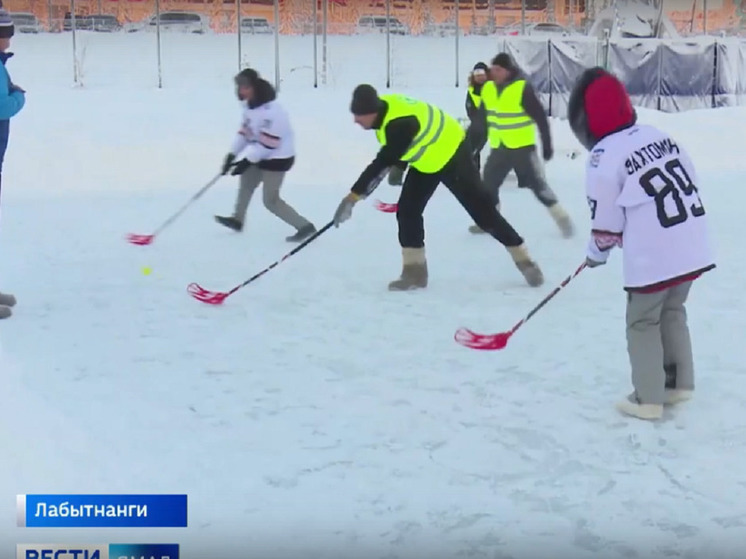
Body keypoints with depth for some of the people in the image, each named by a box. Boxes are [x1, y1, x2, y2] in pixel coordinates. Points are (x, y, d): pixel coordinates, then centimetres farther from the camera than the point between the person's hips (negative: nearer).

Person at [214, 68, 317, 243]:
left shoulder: (271, 110, -29)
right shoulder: (250, 103, 1)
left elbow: (267, 142, -29)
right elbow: (245, 130, 10)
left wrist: (247, 161, -26)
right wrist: (233, 153, 5)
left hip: (277, 158, -10)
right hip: (261, 155, 10)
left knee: (271, 201, -7)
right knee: (246, 181, 25)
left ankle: (304, 226, -1)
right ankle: (237, 219, 43)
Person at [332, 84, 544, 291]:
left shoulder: (399, 123, -38)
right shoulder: (383, 106, -11)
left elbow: (383, 162, -38)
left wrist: (353, 196, -36)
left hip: (451, 154, -9)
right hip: (425, 161, 9)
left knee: (481, 209, -4)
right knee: (407, 210, -2)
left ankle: (524, 260, 7)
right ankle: (414, 271, 5)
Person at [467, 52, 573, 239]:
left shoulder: (523, 88, -18)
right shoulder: (488, 89, 0)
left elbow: (541, 118, -14)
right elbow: (480, 119, 12)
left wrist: (547, 145, -14)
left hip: (522, 147, -6)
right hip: (498, 148, 6)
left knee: (537, 184, -4)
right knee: (489, 183, 9)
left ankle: (562, 218, 8)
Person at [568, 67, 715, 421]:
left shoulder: (604, 156, -11)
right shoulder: (660, 136, 10)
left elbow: (606, 219, -7)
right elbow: (691, 184, 16)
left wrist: (596, 253, 13)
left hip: (653, 257, -7)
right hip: (692, 247, 7)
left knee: (643, 322, 8)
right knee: (672, 313, 23)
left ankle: (648, 399, 11)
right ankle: (679, 382, 30)